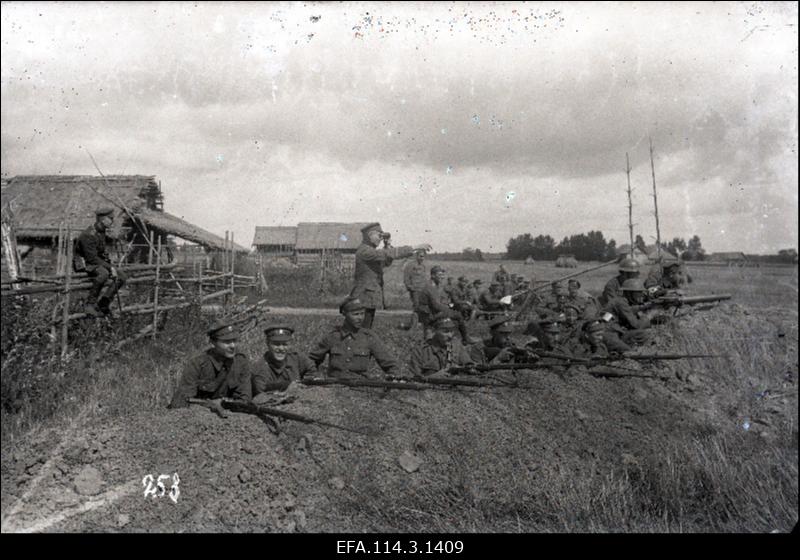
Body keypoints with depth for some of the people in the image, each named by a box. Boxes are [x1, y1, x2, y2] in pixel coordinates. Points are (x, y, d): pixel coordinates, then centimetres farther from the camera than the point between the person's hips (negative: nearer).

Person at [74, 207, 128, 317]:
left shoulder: (102, 232, 6)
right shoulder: (88, 235, -24)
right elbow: (92, 258, -27)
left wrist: (110, 266, 1)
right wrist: (110, 267, -25)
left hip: (97, 262, 9)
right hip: (84, 264, -9)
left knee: (122, 277, -6)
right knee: (103, 273, -38)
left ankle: (103, 304, -1)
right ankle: (90, 304, -27)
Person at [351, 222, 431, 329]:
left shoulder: (368, 250, 15)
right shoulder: (364, 251, -17)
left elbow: (386, 262, 22)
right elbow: (389, 254, -26)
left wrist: (387, 245, 7)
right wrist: (415, 248, -26)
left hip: (371, 297, 10)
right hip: (364, 298, -10)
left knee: (367, 328, 13)